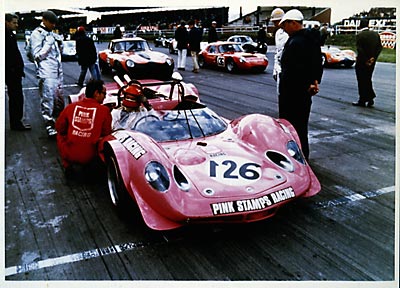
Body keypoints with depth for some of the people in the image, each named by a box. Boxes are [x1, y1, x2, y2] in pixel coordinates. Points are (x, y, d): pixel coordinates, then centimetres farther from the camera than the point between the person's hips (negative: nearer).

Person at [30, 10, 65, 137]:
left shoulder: (53, 34, 19)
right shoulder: (37, 34, -3)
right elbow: (37, 55, -8)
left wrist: (60, 43, 8)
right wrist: (48, 44, -13)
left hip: (58, 70, 8)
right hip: (47, 72, -8)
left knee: (59, 98, 12)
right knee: (48, 98, -8)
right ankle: (49, 125, -4)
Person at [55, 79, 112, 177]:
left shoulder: (71, 107, -1)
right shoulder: (104, 110, -8)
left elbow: (59, 128, 9)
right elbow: (106, 134, -1)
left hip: (68, 155, 1)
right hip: (89, 157, -1)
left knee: (60, 135, 30)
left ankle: (67, 165, 19)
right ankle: (87, 166, 16)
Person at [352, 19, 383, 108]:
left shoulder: (359, 35, -14)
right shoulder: (376, 34, 5)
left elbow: (359, 49, -19)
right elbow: (379, 47, 1)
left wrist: (365, 61, -12)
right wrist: (373, 58, -3)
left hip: (362, 61, -6)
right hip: (372, 61, 6)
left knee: (362, 81, 2)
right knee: (368, 80, 18)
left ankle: (362, 101, 6)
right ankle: (370, 99, 16)